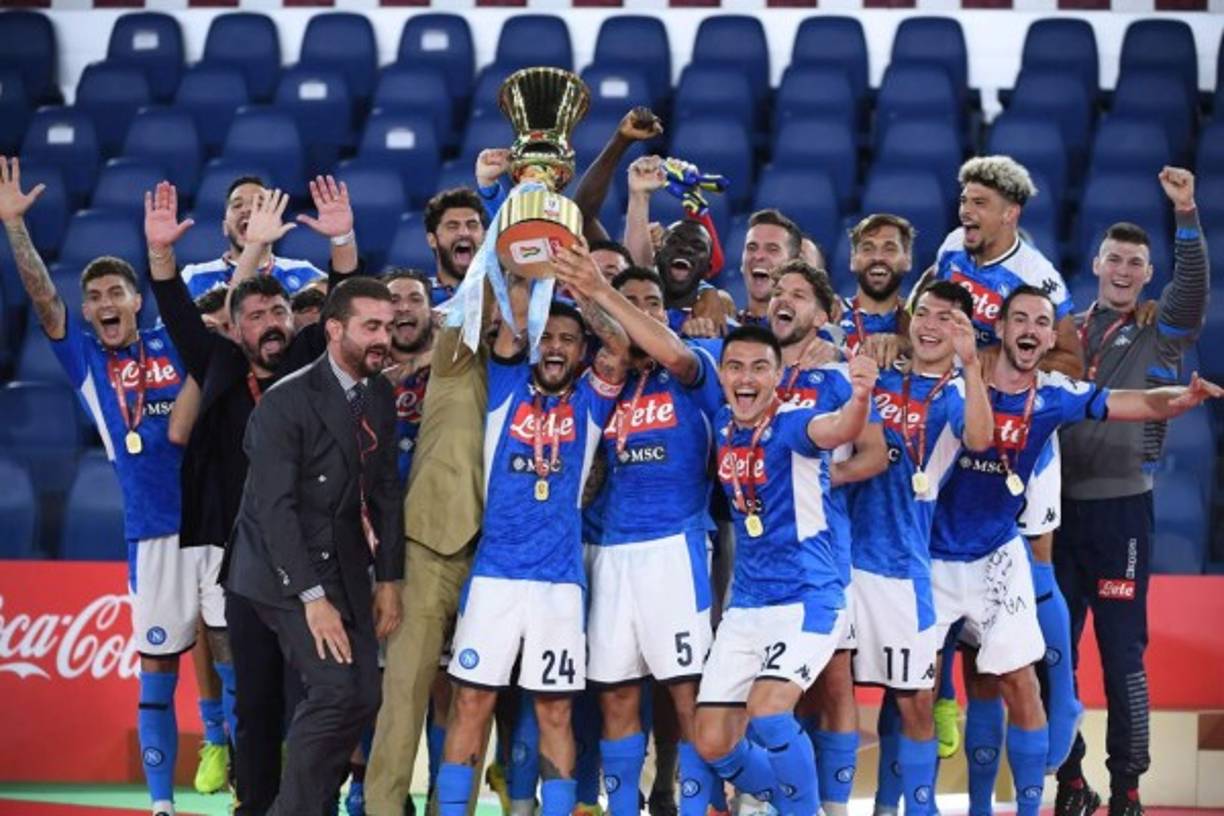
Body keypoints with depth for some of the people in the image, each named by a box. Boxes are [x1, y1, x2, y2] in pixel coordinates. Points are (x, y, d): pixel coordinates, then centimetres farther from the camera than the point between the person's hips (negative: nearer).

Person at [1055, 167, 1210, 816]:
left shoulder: (1161, 335, 3)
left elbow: (1194, 283, -14)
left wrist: (1185, 213, -26)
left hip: (1122, 506, -3)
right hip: (1060, 504, 3)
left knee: (1122, 654, -3)